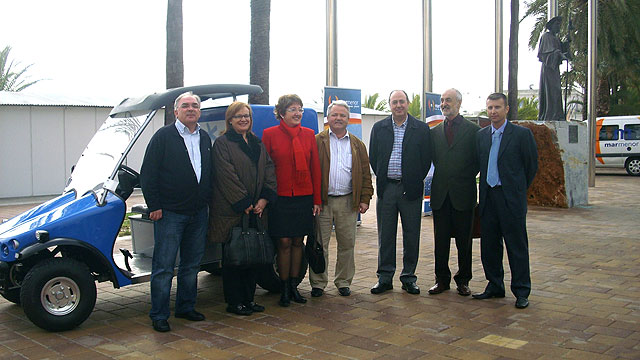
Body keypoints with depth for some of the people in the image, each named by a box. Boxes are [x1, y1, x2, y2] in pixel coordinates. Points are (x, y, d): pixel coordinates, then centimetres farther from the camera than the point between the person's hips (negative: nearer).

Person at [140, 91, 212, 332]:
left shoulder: (205, 138, 12)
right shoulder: (163, 136, -5)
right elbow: (148, 174, -8)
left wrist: (207, 200, 11)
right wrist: (154, 206, -12)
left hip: (198, 213, 6)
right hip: (170, 213, -6)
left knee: (191, 265, 14)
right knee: (164, 267, -1)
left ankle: (186, 307, 27)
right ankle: (159, 315, 8)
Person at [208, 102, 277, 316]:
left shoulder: (258, 144, 15)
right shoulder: (222, 143, -4)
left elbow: (270, 170, 9)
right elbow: (228, 177, -12)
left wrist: (265, 198, -5)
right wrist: (245, 204, -14)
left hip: (256, 210, 6)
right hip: (231, 212, -6)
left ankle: (248, 299, 19)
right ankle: (234, 302, 9)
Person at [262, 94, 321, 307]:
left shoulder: (309, 135, 7)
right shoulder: (270, 134, -2)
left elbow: (315, 168, 8)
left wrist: (317, 199, 5)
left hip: (304, 197, 3)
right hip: (280, 197, -3)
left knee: (298, 241, 9)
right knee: (284, 242, 1)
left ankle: (294, 286, 21)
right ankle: (284, 289, 14)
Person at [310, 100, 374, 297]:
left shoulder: (357, 145, 12)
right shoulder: (317, 142, 3)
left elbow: (365, 174, 11)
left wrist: (365, 199, 2)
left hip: (348, 202, 2)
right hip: (322, 201, -2)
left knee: (347, 244, 8)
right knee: (320, 244, 3)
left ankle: (343, 282, 21)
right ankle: (318, 283, 14)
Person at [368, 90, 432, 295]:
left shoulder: (421, 129, 2)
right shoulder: (379, 128, 7)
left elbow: (426, 159, 1)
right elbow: (373, 158, 9)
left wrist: (416, 181, -1)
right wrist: (381, 179, 4)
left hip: (411, 189, -1)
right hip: (386, 188, 1)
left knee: (411, 236, 5)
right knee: (385, 235, 6)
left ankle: (409, 277, 17)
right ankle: (385, 277, 16)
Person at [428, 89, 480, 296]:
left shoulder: (473, 130, 0)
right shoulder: (434, 131, 12)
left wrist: (466, 178, -3)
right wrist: (443, 177, 3)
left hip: (463, 193, -3)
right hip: (440, 193, 3)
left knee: (464, 240, 5)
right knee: (440, 240, 8)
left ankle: (463, 280, 17)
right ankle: (442, 279, 18)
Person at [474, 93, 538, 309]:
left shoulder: (521, 134, -3)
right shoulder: (481, 135, 11)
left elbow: (532, 165, 2)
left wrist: (518, 189, 7)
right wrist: (485, 189, 10)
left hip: (511, 198, -5)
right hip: (488, 197, 5)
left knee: (517, 246, 0)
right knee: (489, 245, 10)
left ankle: (521, 291, 9)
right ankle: (495, 287, 22)